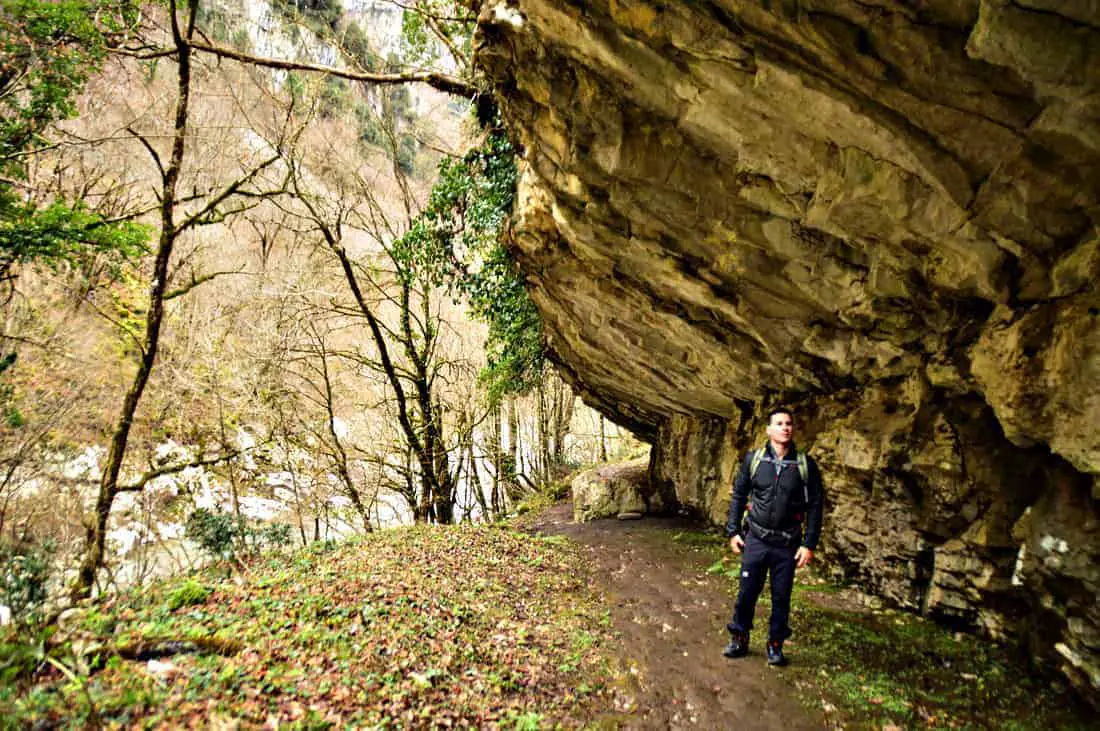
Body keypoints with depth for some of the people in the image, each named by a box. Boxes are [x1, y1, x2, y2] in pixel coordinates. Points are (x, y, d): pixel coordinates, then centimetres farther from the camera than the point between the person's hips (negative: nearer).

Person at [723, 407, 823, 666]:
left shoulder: (806, 465, -5)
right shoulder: (753, 459, -3)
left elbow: (815, 506, -1)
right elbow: (738, 495, 6)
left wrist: (809, 544, -5)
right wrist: (733, 531, 3)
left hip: (788, 544, 0)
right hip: (755, 540, 0)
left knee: (781, 596, 9)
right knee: (747, 593, 7)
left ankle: (775, 644, 27)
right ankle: (739, 639, 25)